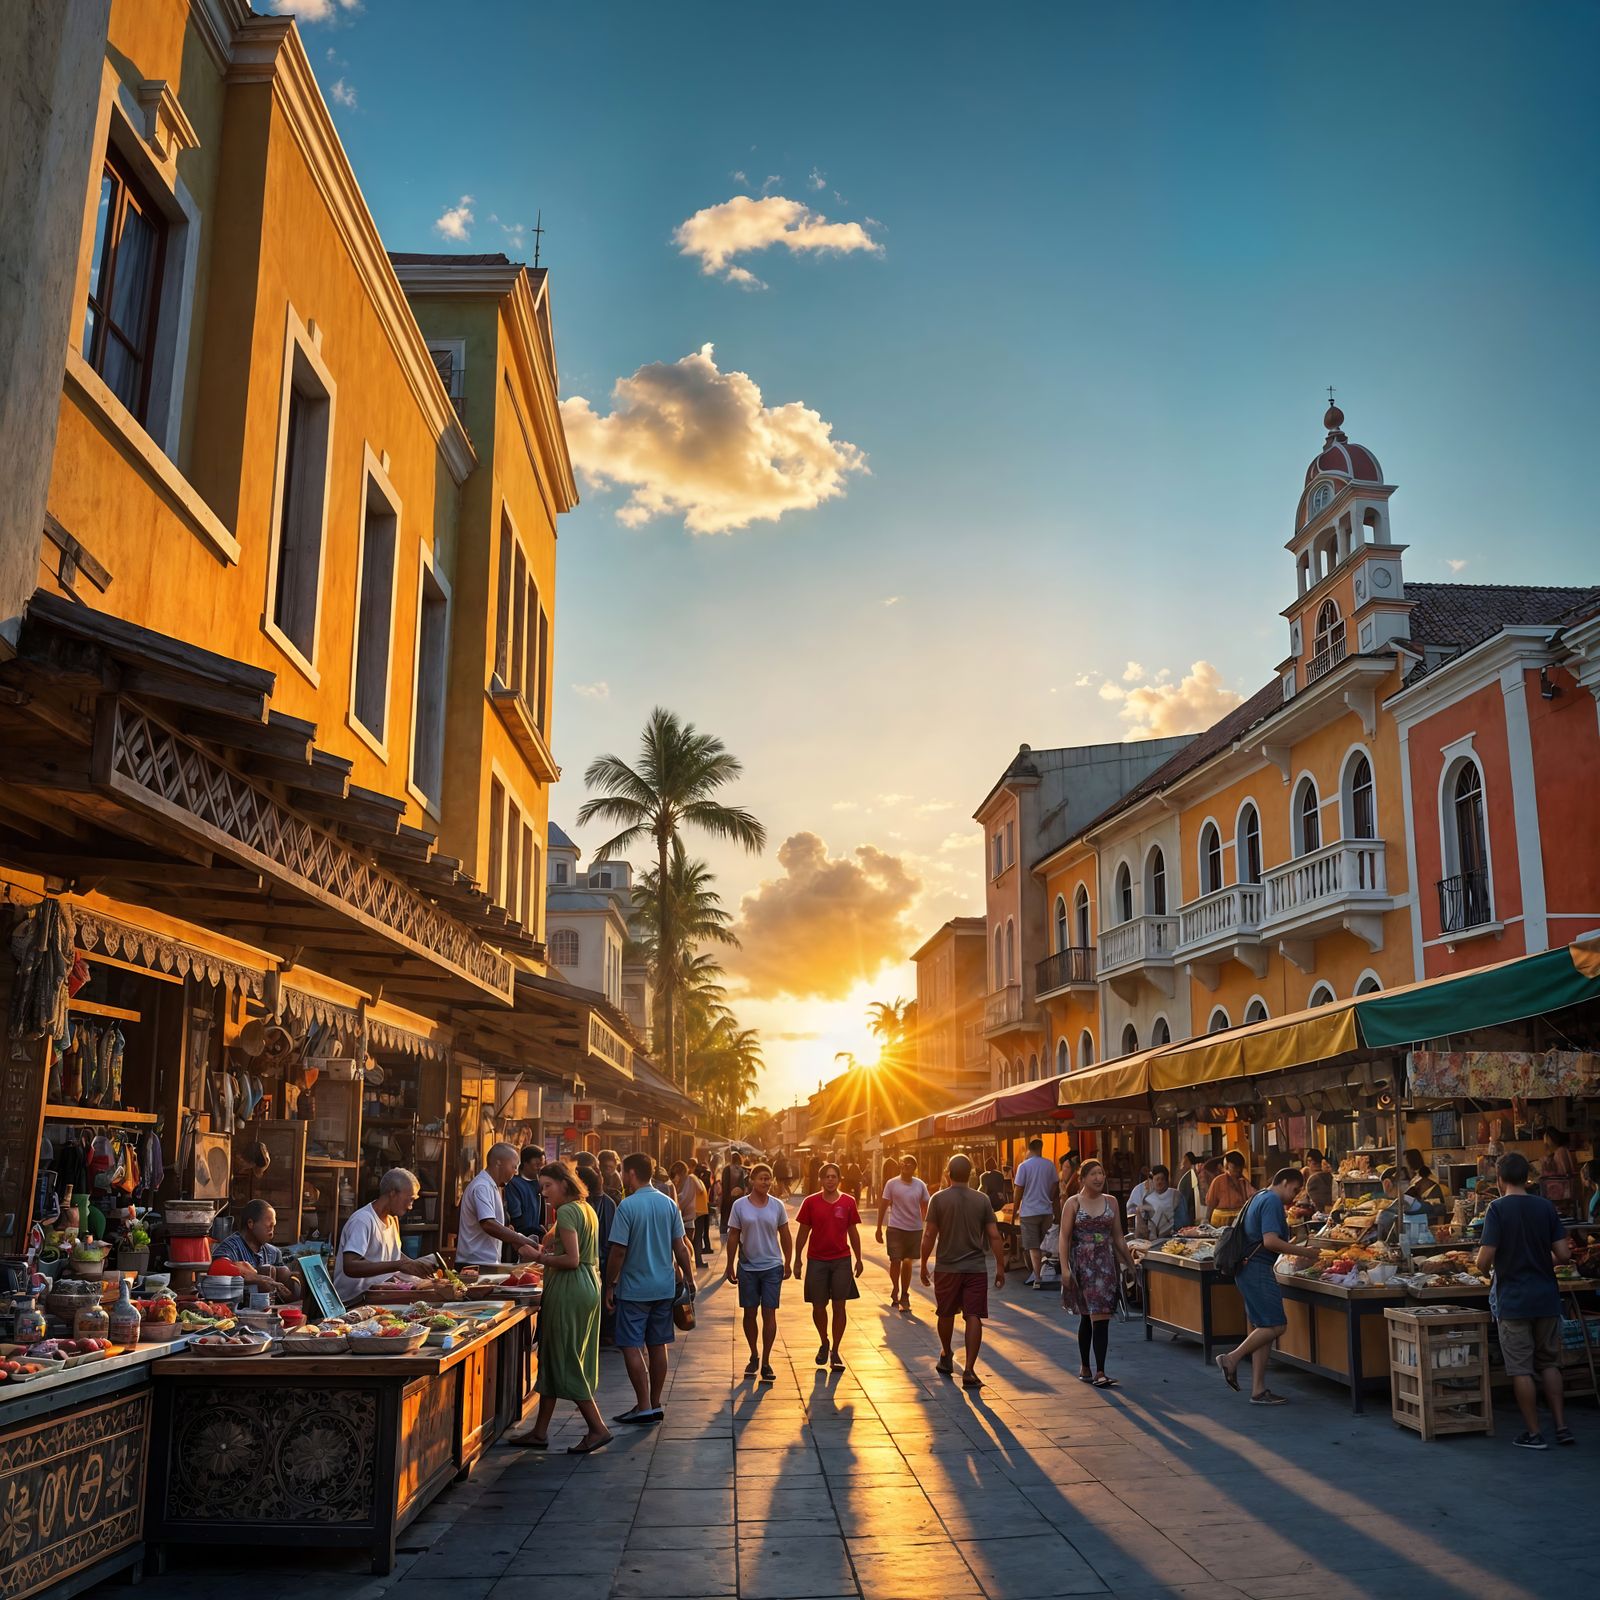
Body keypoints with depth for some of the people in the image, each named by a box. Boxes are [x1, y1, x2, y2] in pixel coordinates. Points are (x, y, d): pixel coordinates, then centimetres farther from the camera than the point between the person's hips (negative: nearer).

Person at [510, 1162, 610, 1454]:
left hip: (569, 1290, -10)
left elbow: (572, 1259, -21)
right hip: (588, 1286, 10)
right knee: (552, 1359, 13)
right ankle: (539, 1432, 19)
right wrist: (551, 1251, 11)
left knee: (564, 1361, -2)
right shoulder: (586, 1209, 15)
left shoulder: (566, 1212, -14)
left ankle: (597, 1428, 0)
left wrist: (541, 1258, -10)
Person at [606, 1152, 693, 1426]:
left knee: (632, 1347, 1)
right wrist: (689, 1278, 14)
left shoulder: (628, 1206, -14)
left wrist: (610, 1285, -4)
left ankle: (644, 1407, -2)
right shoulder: (669, 1204, 3)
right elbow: (680, 1246, 5)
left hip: (634, 1288, -6)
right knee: (657, 1346, 12)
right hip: (664, 1287, 6)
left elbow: (619, 1251, -14)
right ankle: (655, 1405, 18)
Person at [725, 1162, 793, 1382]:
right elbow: (733, 1237, 0)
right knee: (749, 1313, 9)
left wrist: (788, 1262, 7)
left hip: (772, 1267, 0)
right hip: (747, 1267, 0)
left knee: (769, 1314, -2)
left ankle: (766, 1362, 5)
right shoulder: (740, 1205, -5)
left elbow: (785, 1236, 7)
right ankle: (754, 1357, 26)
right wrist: (730, 1266, 1)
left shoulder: (777, 1205, -1)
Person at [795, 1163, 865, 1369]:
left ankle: (835, 1351, 12)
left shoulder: (848, 1202, 0)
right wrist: (797, 1259, 3)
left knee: (839, 1306, 1)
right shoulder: (810, 1202, -3)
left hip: (841, 1260, 0)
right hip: (817, 1261, 0)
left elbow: (853, 1232, 8)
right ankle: (824, 1343, 31)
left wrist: (859, 1259, 10)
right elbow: (803, 1232, 3)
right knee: (818, 1306, 6)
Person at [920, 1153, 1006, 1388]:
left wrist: (924, 1264, 5)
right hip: (976, 1267, 0)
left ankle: (946, 1357, 36)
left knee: (946, 1314, 18)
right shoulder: (982, 1199, -1)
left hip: (947, 1267, 0)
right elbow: (994, 1236, -2)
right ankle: (969, 1370, -8)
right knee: (973, 1317, -1)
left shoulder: (939, 1199, -6)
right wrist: (1000, 1267, 6)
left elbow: (929, 1235, -6)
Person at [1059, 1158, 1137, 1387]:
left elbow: (1118, 1237, 14)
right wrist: (1065, 1268, -13)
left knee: (1100, 1316, -2)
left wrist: (1130, 1263, 13)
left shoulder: (1110, 1202, 8)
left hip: (1105, 1263, 3)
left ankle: (1097, 1372, 1)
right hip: (1082, 1263, -3)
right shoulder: (1073, 1203, -2)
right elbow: (1064, 1238, -5)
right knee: (1088, 1316, 1)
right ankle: (1085, 1368, 12)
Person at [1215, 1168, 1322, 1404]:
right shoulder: (1272, 1202, -12)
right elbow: (1270, 1241, -22)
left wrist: (1293, 1249, 21)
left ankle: (1258, 1390, 9)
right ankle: (1231, 1359, -6)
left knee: (1263, 1327, 10)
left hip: (1248, 1268, 11)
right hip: (1257, 1269, -11)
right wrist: (1303, 1252, -12)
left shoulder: (1259, 1198, 21)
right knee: (1276, 1325, -9)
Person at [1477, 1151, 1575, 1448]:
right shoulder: (1546, 1207, 1)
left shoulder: (1498, 1208, -12)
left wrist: (1488, 1271, 6)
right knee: (1549, 1363, 17)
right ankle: (1561, 1426, 16)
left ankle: (1533, 1433, 7)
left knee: (1521, 1368, 3)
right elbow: (1564, 1254, -1)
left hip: (1513, 1300, -4)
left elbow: (1484, 1259, -16)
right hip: (1546, 1297, 4)